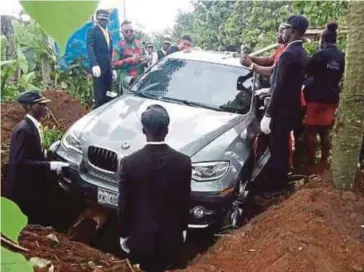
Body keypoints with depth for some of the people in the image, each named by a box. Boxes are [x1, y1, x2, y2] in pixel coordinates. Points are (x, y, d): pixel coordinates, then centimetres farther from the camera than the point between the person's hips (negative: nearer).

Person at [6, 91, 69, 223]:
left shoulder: (33, 126, 7)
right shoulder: (24, 129, -23)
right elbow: (20, 162, -28)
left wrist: (48, 153, 1)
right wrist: (50, 165, -28)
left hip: (32, 186, 9)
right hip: (24, 190, -9)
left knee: (35, 223, 20)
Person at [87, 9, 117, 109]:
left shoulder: (108, 33, 23)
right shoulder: (92, 30, 1)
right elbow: (90, 48, -12)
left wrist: (112, 69, 14)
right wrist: (94, 65, -26)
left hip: (108, 68, 6)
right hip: (99, 67, -6)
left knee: (107, 97, 5)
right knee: (99, 97, -8)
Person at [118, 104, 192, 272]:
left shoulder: (129, 163, -19)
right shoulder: (183, 162, -16)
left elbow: (124, 204, -10)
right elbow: (184, 202, -4)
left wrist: (123, 235, 4)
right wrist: (182, 229, 12)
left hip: (141, 235, -1)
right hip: (171, 234, 1)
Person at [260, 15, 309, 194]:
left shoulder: (288, 54, -21)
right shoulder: (301, 53, 10)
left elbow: (280, 87, -24)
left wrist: (268, 114, -21)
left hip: (282, 109, -10)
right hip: (292, 107, 10)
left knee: (276, 147, 1)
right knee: (282, 145, 20)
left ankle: (276, 184, 13)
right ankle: (281, 179, 34)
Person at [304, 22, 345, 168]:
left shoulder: (320, 54, -12)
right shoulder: (342, 57, 5)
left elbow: (306, 72, -7)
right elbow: (342, 77, 12)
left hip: (316, 97, -6)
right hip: (332, 98, 6)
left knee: (311, 131, 1)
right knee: (325, 131, 14)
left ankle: (310, 163, 4)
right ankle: (324, 161, 20)